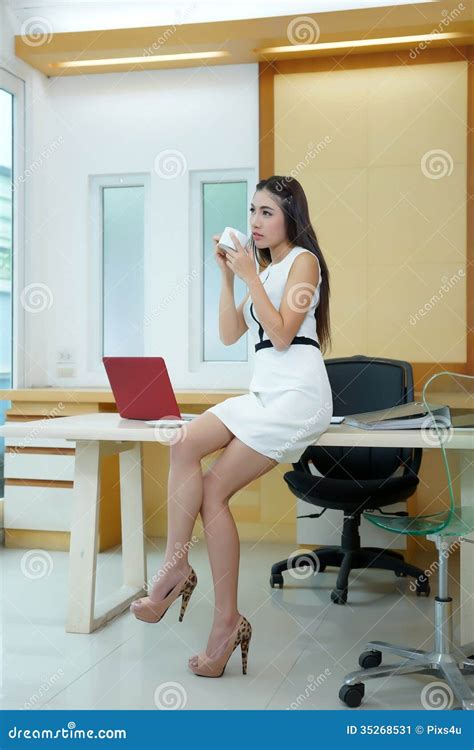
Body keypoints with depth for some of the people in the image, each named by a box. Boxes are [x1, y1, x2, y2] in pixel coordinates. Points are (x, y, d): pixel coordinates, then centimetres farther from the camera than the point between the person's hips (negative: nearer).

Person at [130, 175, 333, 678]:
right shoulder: (265, 267, 24)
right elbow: (229, 334, 14)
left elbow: (281, 334, -12)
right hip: (264, 391, 7)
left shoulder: (303, 260, 0)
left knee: (213, 489, -19)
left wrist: (250, 276, -13)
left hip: (297, 392, -7)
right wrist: (227, 275, 6)